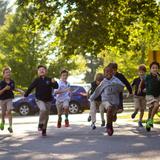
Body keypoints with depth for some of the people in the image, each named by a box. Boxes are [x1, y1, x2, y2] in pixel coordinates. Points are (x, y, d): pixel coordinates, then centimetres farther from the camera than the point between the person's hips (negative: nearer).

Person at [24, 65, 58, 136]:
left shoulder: (49, 80, -1)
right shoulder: (37, 80, -2)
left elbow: (56, 87, -8)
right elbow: (30, 88, 3)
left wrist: (54, 82, -29)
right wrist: (25, 95, 5)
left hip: (48, 100, 2)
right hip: (39, 100, -2)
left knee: (46, 116, 6)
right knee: (43, 109, -29)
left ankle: (44, 130, 18)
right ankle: (40, 124, -11)